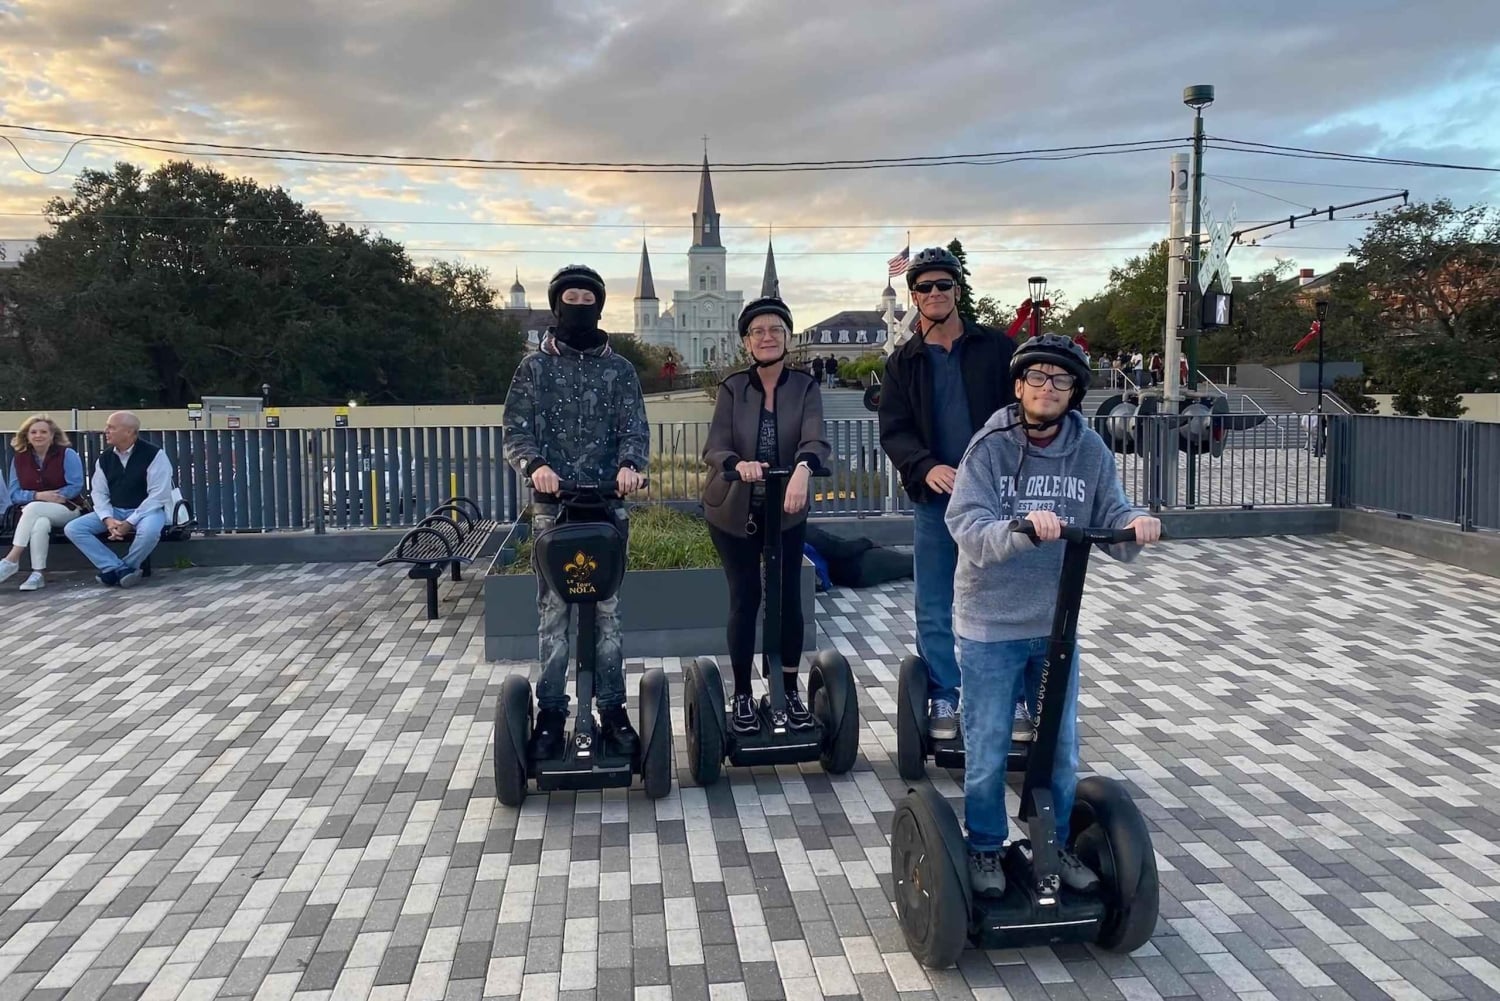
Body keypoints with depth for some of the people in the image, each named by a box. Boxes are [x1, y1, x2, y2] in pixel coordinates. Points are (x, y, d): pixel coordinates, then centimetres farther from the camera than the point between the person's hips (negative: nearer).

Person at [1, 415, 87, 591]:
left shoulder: (67, 454, -1)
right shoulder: (19, 458, 9)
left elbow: (76, 486, -9)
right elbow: (15, 494, 5)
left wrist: (44, 498, -15)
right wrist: (38, 495, -16)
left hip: (67, 510, -2)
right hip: (34, 513, 2)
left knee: (33, 508, -34)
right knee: (41, 523, -35)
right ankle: (38, 573, -41)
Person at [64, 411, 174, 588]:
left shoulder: (154, 454, -14)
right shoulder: (105, 459, 6)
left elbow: (157, 496, -18)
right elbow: (99, 493, 6)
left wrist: (129, 523, -22)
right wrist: (108, 519, -15)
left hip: (147, 510, -6)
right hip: (115, 511, 6)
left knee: (149, 531, -40)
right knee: (72, 528, -13)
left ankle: (113, 570, -12)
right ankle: (122, 570, -22)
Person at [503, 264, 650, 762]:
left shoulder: (619, 369, 9)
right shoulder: (534, 366, 7)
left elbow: (635, 428, 1)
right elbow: (516, 431, 0)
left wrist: (629, 463, -22)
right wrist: (535, 464, -22)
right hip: (551, 506, 0)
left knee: (607, 612, 4)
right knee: (553, 613, 3)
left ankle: (612, 710, 13)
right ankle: (551, 713, 11)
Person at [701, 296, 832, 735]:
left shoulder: (805, 387, -6)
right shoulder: (732, 388, -5)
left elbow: (816, 441, -22)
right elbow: (714, 448, -15)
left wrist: (802, 469, -45)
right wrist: (738, 464, -38)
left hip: (787, 511, 1)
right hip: (733, 510, -1)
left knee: (789, 597, 4)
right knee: (745, 598, 3)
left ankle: (790, 692, 19)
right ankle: (742, 696, 15)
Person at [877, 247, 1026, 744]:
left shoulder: (996, 347, 5)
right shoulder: (903, 361, 9)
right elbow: (892, 429, 1)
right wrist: (926, 467, -17)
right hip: (935, 498, 1)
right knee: (935, 609, 6)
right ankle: (943, 700, 18)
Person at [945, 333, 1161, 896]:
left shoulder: (1089, 450, -1)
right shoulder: (990, 447, -12)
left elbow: (1111, 520, -3)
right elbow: (969, 528, -23)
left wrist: (1135, 526, -26)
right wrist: (1024, 530, -41)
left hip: (1056, 624, 4)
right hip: (991, 624, -4)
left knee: (1061, 747, 16)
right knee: (988, 749, 7)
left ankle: (1057, 845, 35)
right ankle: (985, 849, 27)